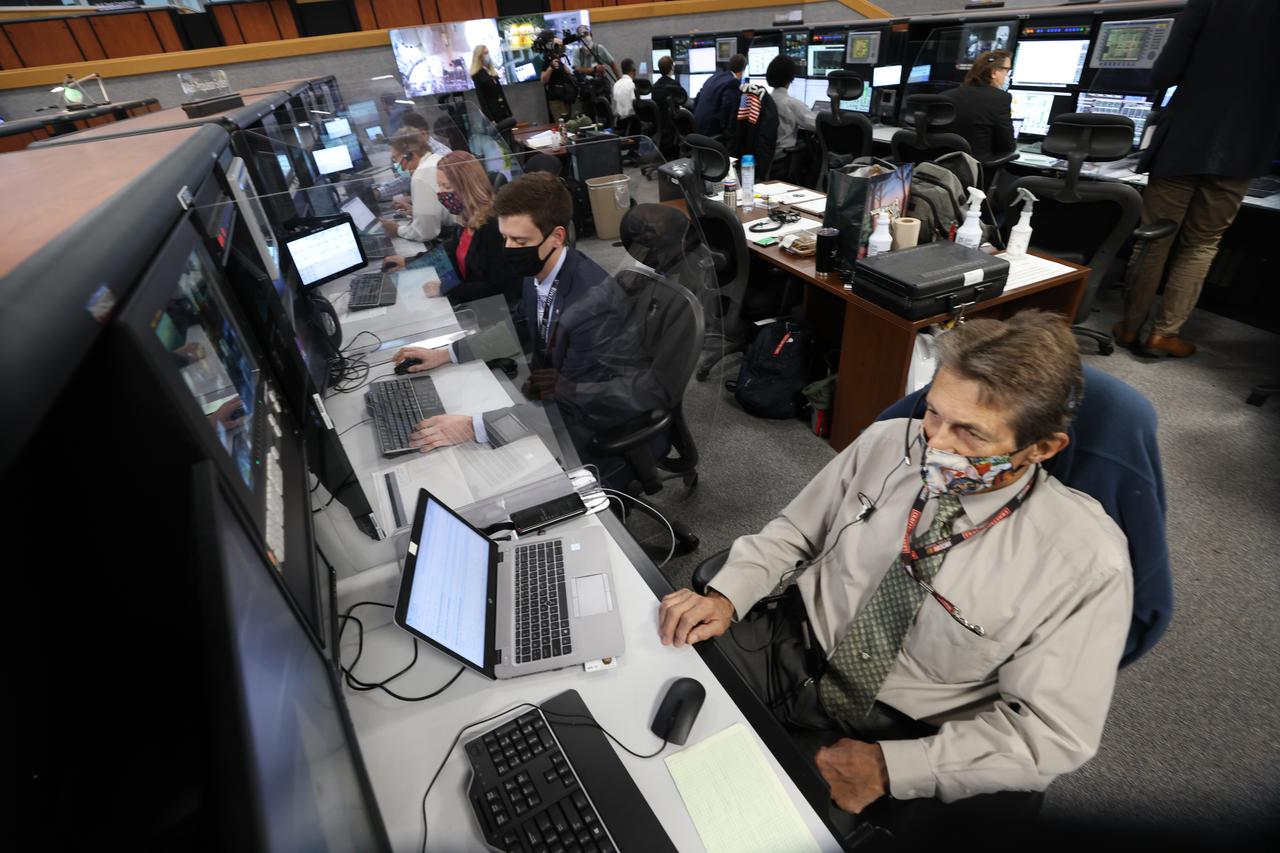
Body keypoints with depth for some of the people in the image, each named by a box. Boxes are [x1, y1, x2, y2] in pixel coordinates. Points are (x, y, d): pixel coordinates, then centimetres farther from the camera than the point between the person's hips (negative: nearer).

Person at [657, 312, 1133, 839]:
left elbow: (1053, 732, -12)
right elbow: (794, 531, 2)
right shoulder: (886, 444, -10)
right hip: (790, 650, 3)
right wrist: (726, 596, -14)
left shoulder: (1088, 561, -18)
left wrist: (888, 767, -19)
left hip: (905, 737, -2)